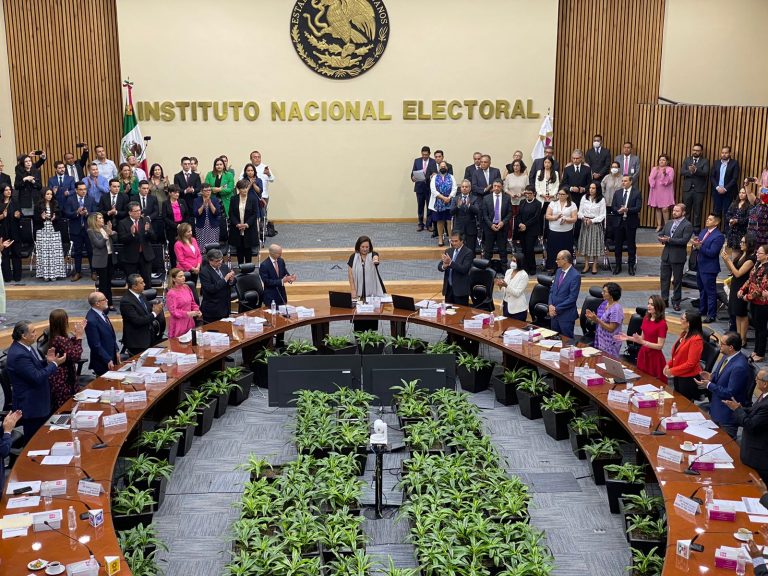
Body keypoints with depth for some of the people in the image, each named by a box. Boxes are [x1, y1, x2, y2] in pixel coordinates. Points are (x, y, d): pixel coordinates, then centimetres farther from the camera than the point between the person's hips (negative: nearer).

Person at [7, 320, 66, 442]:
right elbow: (37, 377, -25)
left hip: (39, 402, 10)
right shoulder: (19, 354, -26)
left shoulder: (24, 346, 4)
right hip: (31, 406, -10)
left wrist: (47, 361, -3)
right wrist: (55, 364, -17)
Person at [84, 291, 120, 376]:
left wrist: (116, 350, 10)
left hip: (112, 357, 8)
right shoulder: (91, 320, -22)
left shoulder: (101, 313, 4)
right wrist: (108, 360, -17)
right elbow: (96, 345, -20)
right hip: (102, 363, -8)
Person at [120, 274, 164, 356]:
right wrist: (154, 313, -19)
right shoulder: (126, 301, -19)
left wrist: (155, 308, -7)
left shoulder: (141, 296, 6)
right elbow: (137, 321, -24)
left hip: (149, 337, 8)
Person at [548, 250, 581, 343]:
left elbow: (572, 298, -18)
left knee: (566, 341, 3)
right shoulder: (558, 271, 8)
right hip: (554, 312, 7)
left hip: (566, 315, -7)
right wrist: (551, 305, -3)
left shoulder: (575, 276, -16)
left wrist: (557, 309, -15)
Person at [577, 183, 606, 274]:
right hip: (585, 223, 2)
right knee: (585, 243, 5)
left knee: (595, 244, 2)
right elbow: (580, 212, 4)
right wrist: (583, 218, -15)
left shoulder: (601, 200, -4)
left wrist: (592, 220, -16)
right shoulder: (584, 198, 3)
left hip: (596, 224, -2)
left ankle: (594, 266, 11)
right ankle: (586, 265, 14)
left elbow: (602, 215, -6)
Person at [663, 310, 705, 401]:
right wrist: (668, 365, -1)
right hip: (678, 376, 9)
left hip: (688, 379, -9)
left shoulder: (696, 339, -21)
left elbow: (690, 363, -22)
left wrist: (672, 371, -17)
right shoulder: (684, 334, 6)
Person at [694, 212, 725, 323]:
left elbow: (712, 253, -22)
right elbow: (697, 246, 11)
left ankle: (711, 315, 9)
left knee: (710, 292, 0)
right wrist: (695, 245, -11)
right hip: (700, 266, 9)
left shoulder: (718, 236, -18)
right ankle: (702, 310, 36)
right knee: (702, 290, 21)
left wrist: (699, 246, -27)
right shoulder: (703, 232, 9)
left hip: (709, 268, -9)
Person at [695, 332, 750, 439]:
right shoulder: (726, 357, -1)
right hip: (716, 409, 9)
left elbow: (730, 393, -27)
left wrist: (709, 385, -24)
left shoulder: (739, 367, -29)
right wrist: (711, 377, -7)